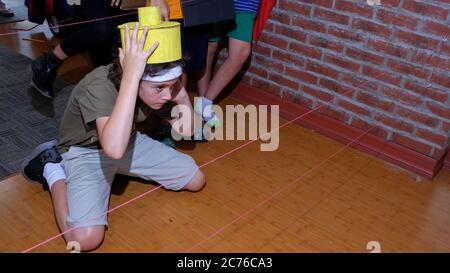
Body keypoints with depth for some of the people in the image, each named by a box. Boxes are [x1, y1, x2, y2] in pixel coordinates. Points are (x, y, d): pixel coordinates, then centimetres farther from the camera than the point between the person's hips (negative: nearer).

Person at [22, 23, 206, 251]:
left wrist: (179, 91, -24)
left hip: (127, 141, 6)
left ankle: (119, 171, 16)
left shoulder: (156, 82, -17)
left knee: (196, 180, 1)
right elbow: (114, 149, -53)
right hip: (85, 152, -6)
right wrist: (130, 76, -53)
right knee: (85, 238, -26)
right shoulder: (98, 87, -35)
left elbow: (186, 130, -8)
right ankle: (54, 172, 1)